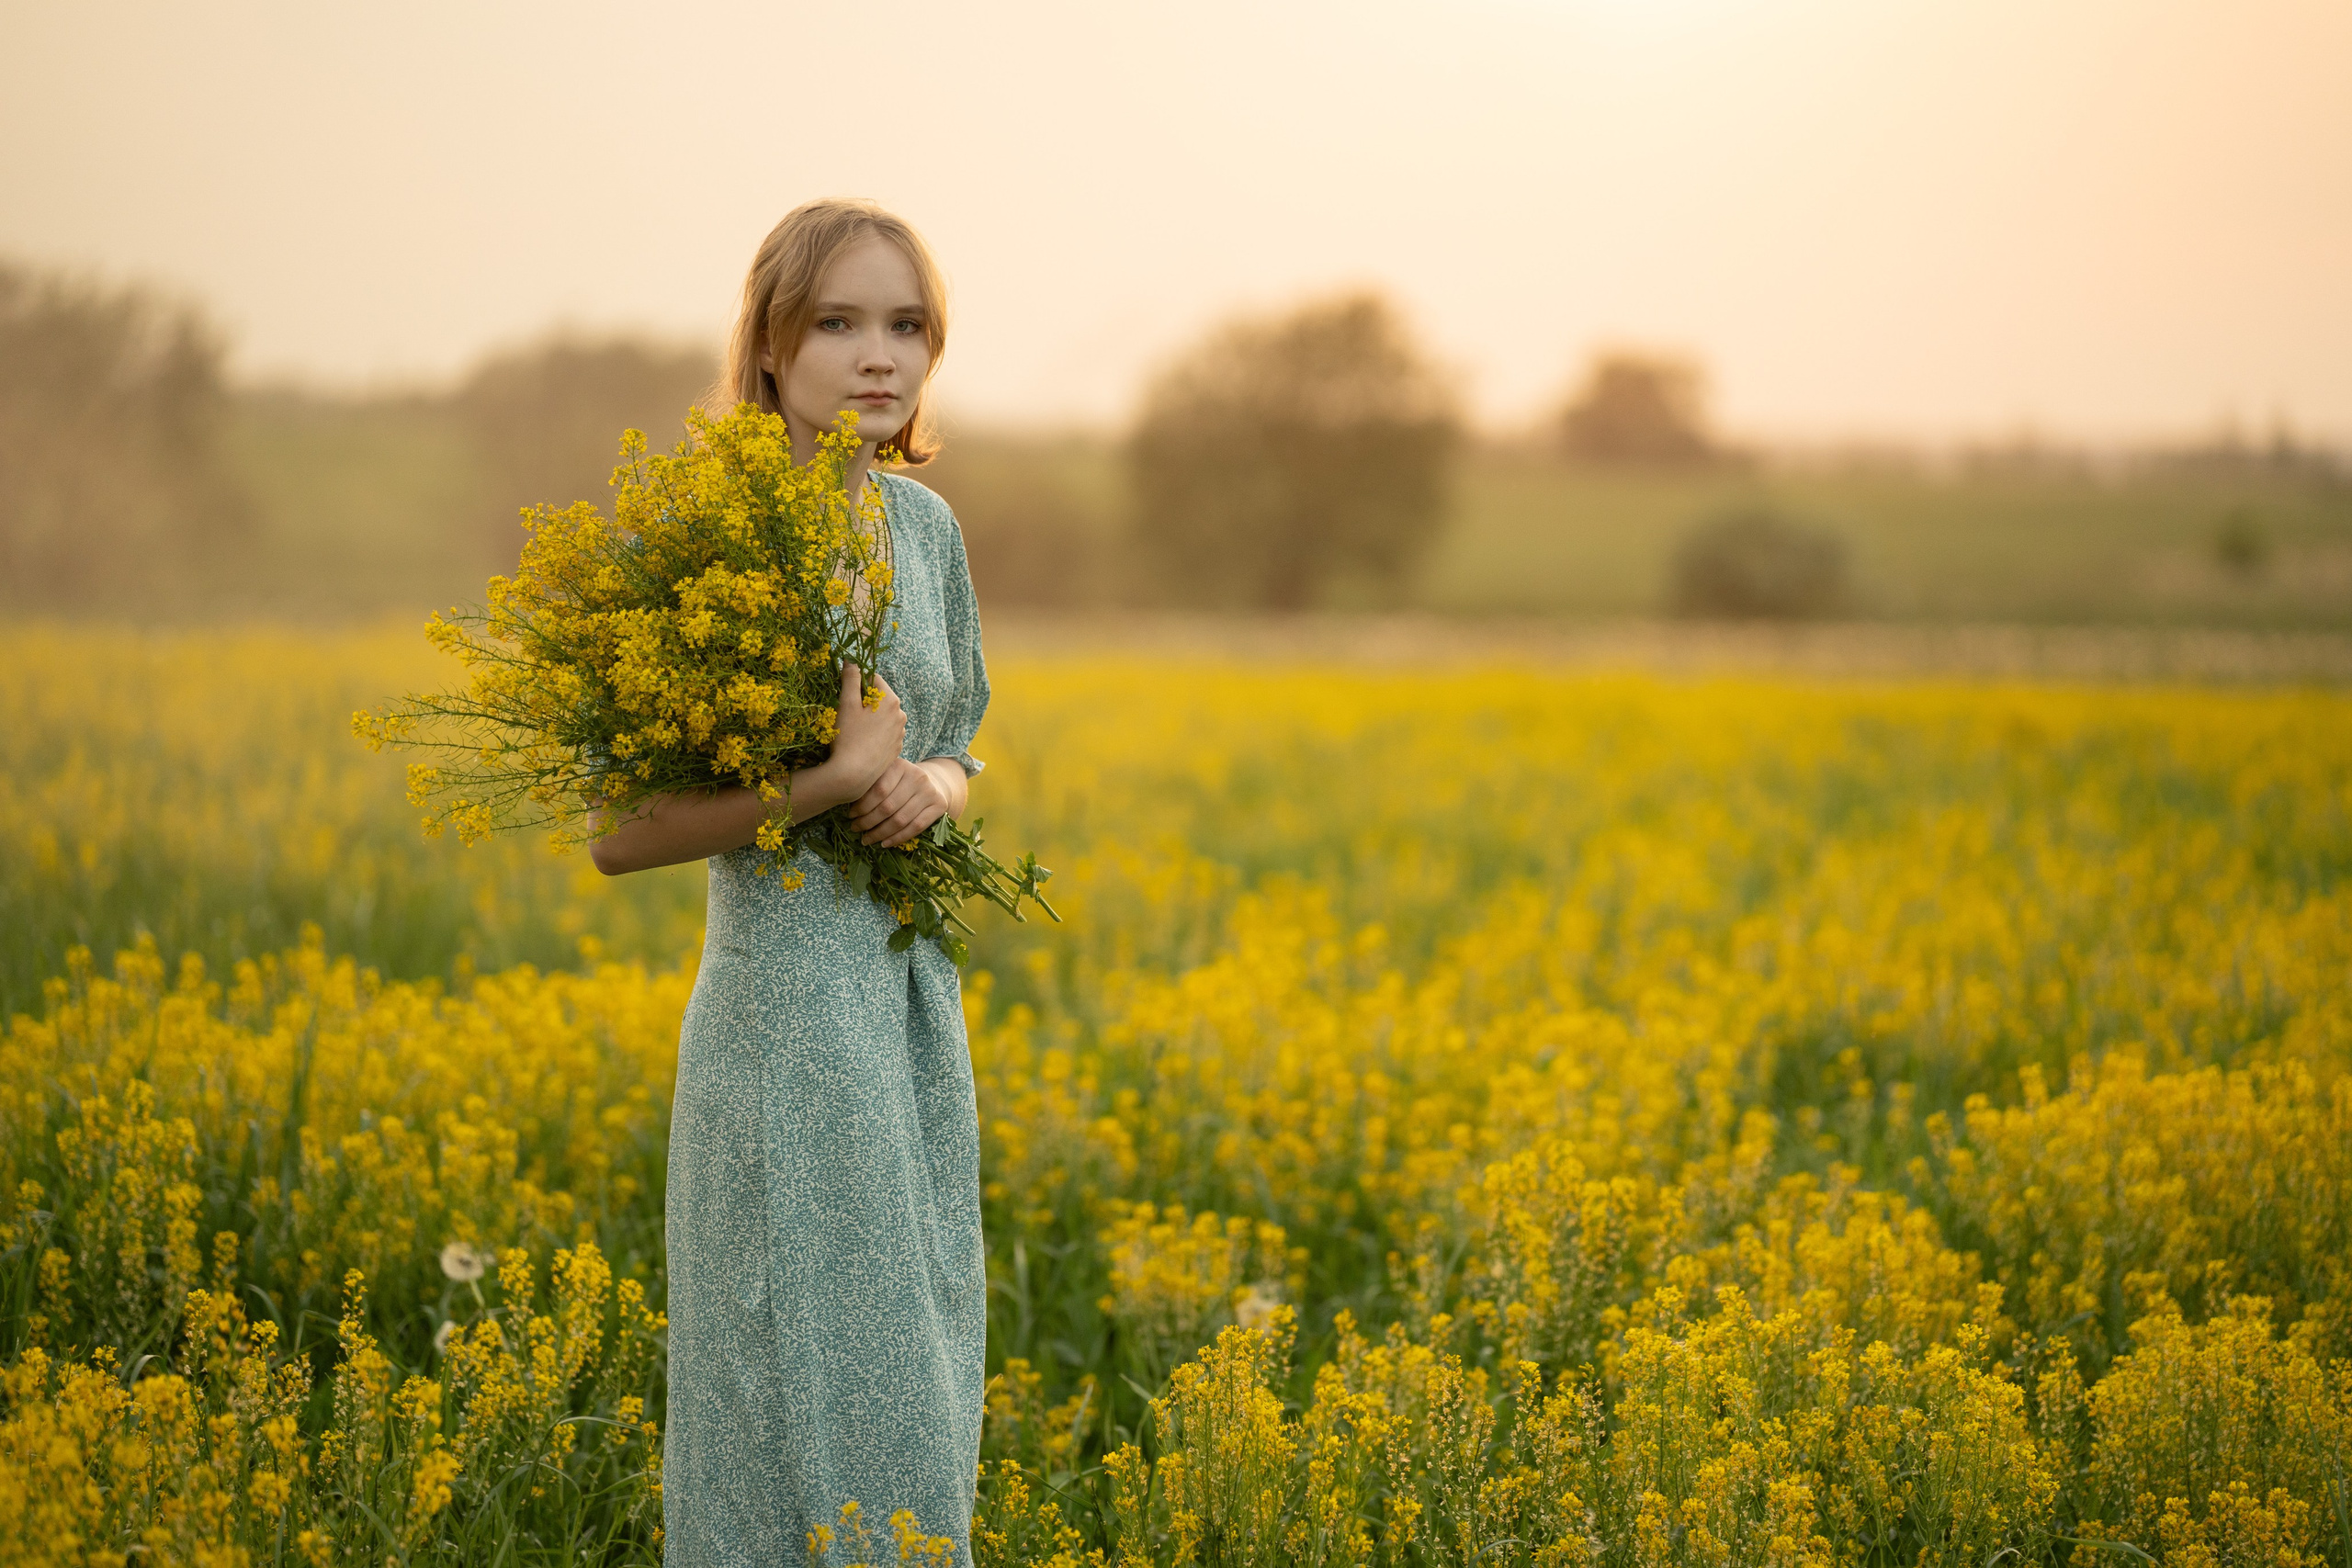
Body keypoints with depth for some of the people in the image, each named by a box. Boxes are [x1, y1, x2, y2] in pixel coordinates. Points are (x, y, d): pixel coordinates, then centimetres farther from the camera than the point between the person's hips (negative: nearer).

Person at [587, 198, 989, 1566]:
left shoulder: (926, 525, 8)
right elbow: (620, 833, -14)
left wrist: (933, 789, -6)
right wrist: (838, 777, -22)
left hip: (919, 1008, 7)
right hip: (788, 1016, -7)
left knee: (920, 1392, 12)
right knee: (818, 1401, -4)